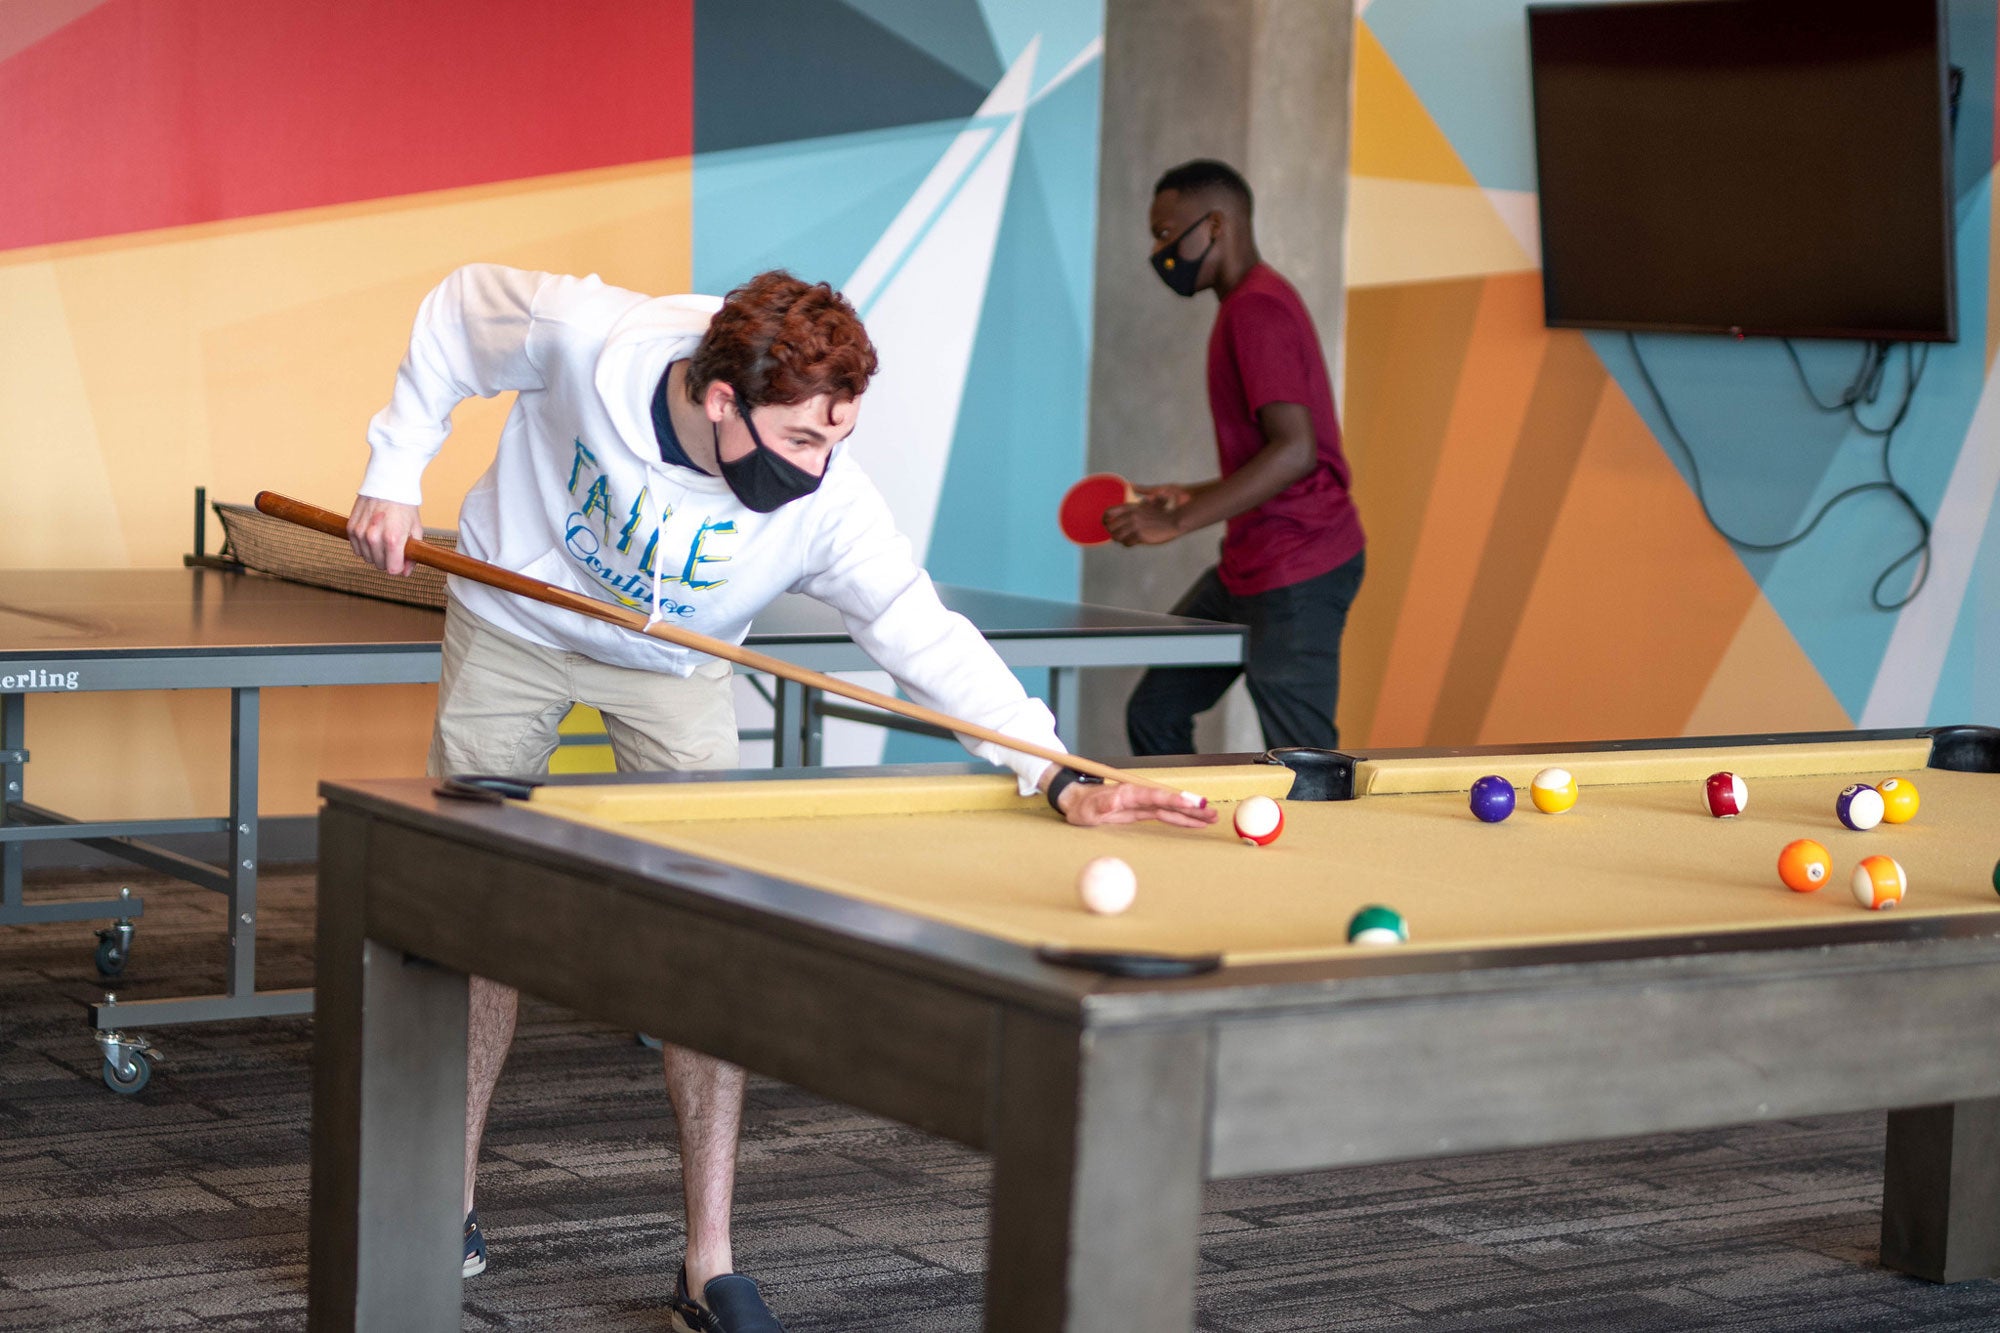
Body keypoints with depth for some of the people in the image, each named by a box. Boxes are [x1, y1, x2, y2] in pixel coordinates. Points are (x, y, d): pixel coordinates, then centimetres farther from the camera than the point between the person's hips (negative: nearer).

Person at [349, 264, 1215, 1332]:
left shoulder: (829, 505, -34)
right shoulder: (580, 337, -34)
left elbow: (928, 640, -39)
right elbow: (457, 314, -14)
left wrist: (1060, 778, -52)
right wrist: (395, 472, -15)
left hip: (669, 669, 0)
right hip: (512, 623, 0)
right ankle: (452, 1193, 23)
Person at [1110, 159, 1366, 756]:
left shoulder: (1258, 310, -16)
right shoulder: (1244, 308, 16)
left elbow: (1296, 451, -27)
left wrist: (1179, 522, -26)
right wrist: (1191, 496, 15)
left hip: (1297, 574, -11)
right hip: (1247, 569, 11)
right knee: (1154, 716, 11)